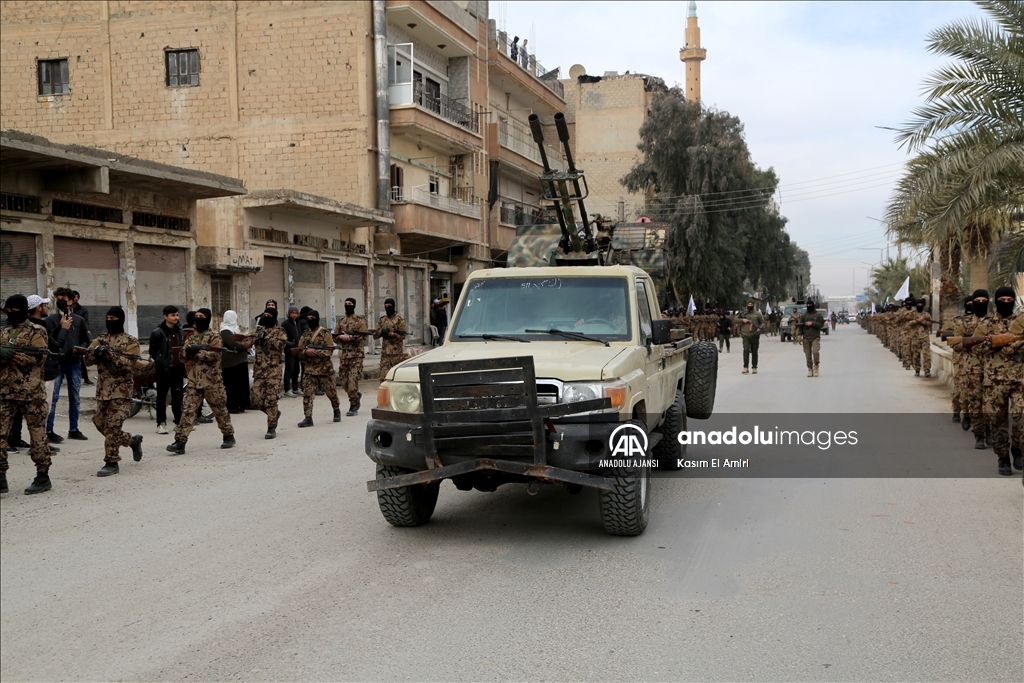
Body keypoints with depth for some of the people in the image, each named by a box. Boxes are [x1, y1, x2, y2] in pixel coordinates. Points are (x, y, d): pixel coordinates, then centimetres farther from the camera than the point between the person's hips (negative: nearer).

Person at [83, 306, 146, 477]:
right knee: (100, 423, 10)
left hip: (121, 390, -6)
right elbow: (88, 359, 3)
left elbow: (130, 364, -14)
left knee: (112, 426, -10)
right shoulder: (99, 340, 13)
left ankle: (112, 462, -3)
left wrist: (111, 355, -22)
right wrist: (97, 351, -17)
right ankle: (133, 440, 28)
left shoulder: (130, 341, -3)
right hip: (102, 389, 6)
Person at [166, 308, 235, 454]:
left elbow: (214, 355, -18)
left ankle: (229, 436, 23)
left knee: (220, 410, 7)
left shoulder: (214, 337, -5)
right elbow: (184, 352, 4)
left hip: (211, 380, -5)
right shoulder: (192, 337, 14)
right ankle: (180, 442, -7)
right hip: (194, 380, 5)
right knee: (188, 411, -3)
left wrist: (196, 352, -20)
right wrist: (192, 350, -17)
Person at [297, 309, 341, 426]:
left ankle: (337, 411, 32)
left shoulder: (325, 333, -5)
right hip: (309, 369, 4)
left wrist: (316, 352, -23)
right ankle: (308, 418, -6)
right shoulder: (305, 334, 9)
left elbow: (330, 350, -11)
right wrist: (306, 352, -13)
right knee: (307, 393, -6)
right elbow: (299, 350, 9)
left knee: (331, 392, 9)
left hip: (325, 368, -4)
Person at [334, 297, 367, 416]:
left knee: (353, 380, -11)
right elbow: (335, 337, 14)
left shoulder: (360, 320, -1)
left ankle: (353, 406, -4)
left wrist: (350, 337, -19)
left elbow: (363, 337, -9)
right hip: (343, 354, 6)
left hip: (356, 355, -6)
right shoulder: (341, 322, 14)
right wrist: (341, 337, -7)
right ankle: (357, 396, 33)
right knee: (344, 382, 8)